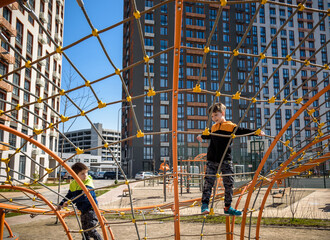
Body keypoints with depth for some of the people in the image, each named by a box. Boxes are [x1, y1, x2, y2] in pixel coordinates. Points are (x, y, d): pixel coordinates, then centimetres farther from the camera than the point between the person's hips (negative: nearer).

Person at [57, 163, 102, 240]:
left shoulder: (88, 183, -17)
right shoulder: (73, 184, 4)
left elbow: (84, 196, -32)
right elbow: (68, 196, 18)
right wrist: (61, 204, 8)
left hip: (91, 209, -7)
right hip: (83, 211, 7)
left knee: (90, 230, -15)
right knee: (84, 231, 14)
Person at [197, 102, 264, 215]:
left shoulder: (230, 126, 1)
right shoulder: (213, 128, 15)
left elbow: (242, 131, -7)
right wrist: (202, 137, 55)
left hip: (225, 160, -2)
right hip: (212, 160, 3)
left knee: (229, 183, 3)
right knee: (208, 181, -5)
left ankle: (228, 207, 15)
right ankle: (205, 204, 0)